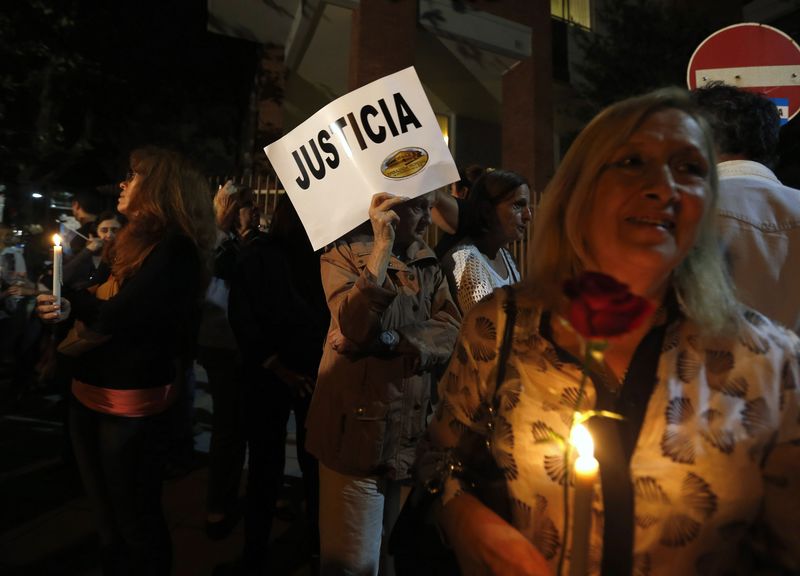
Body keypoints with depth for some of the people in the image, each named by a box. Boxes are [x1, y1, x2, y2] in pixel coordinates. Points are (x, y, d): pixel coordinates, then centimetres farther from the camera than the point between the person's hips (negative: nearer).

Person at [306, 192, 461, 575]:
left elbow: (450, 331, -6)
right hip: (360, 431, -5)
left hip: (411, 432, 6)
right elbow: (356, 326, -25)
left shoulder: (429, 262, 8)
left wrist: (390, 340, -20)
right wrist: (383, 244, -25)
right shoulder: (345, 252, -7)